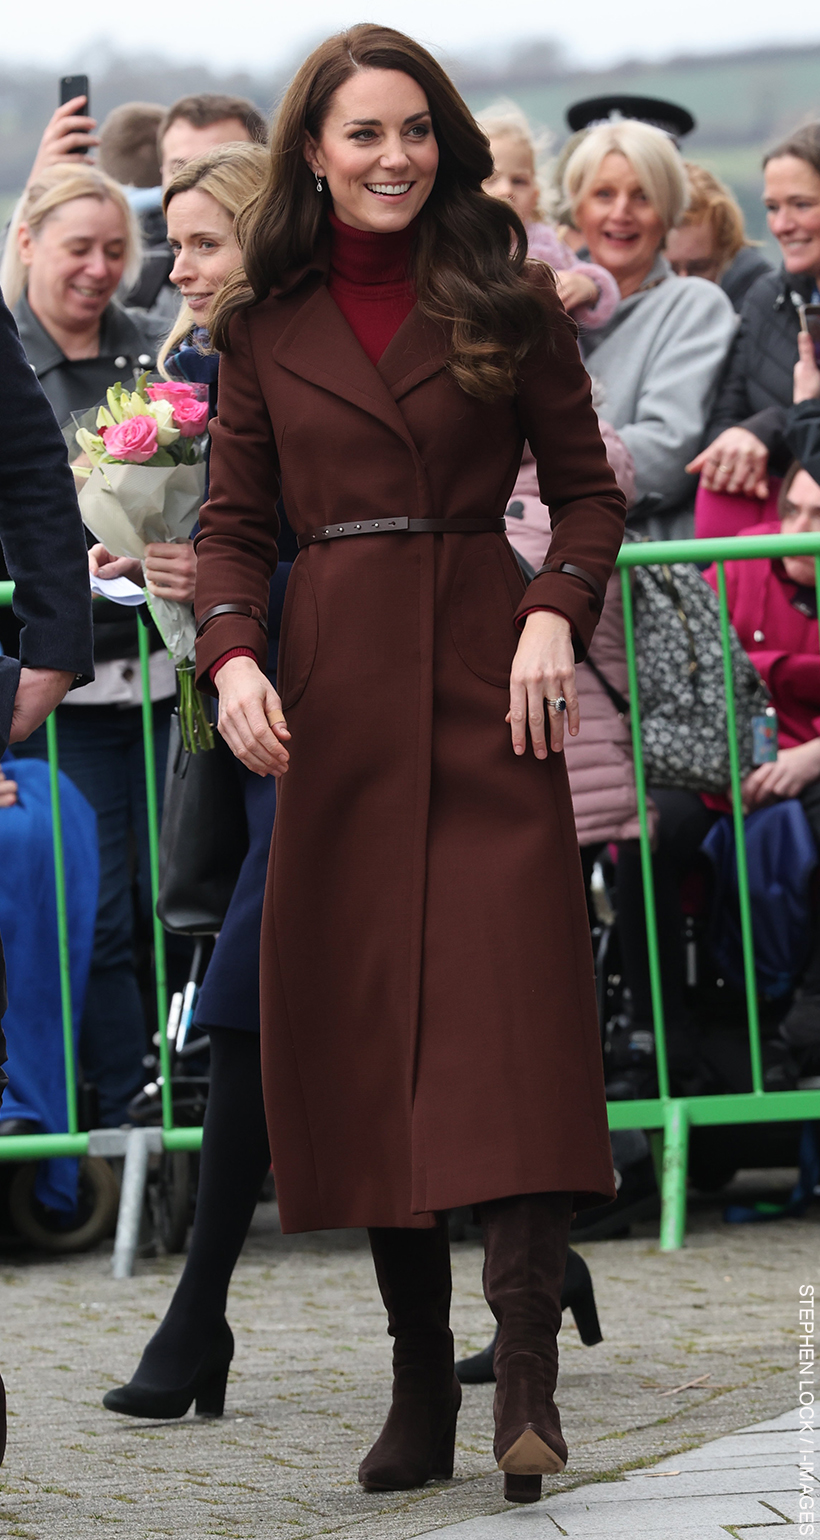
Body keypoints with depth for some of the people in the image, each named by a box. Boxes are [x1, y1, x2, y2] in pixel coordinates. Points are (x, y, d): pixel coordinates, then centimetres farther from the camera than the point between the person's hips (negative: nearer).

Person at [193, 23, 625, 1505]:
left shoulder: (505, 299, 5)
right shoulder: (264, 325, 9)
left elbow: (587, 486, 8)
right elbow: (235, 518, 11)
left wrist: (555, 616, -10)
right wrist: (233, 656, -7)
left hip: (484, 683, -2)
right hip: (333, 697, 2)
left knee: (513, 1009, -13)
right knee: (359, 1033, 1)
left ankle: (527, 1381, -18)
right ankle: (418, 1387, 7)